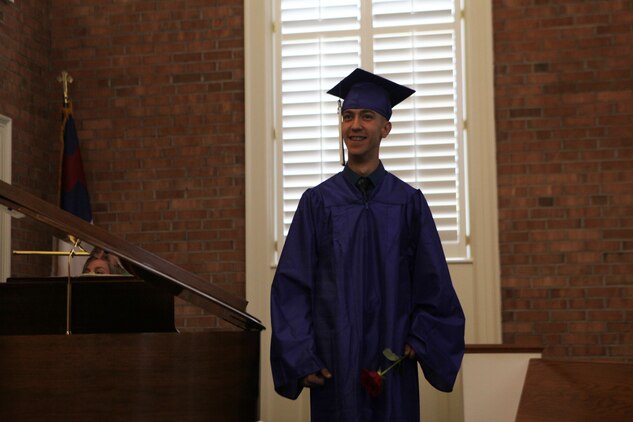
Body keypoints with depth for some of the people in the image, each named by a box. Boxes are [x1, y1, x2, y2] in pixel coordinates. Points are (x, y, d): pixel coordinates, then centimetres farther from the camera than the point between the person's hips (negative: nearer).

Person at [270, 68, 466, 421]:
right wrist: (302, 358, -7)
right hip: (335, 362, 0)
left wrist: (419, 342, -6)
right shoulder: (318, 202, 2)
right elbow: (292, 285, 0)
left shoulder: (408, 202, 4)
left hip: (392, 362, 1)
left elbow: (432, 284, 5)